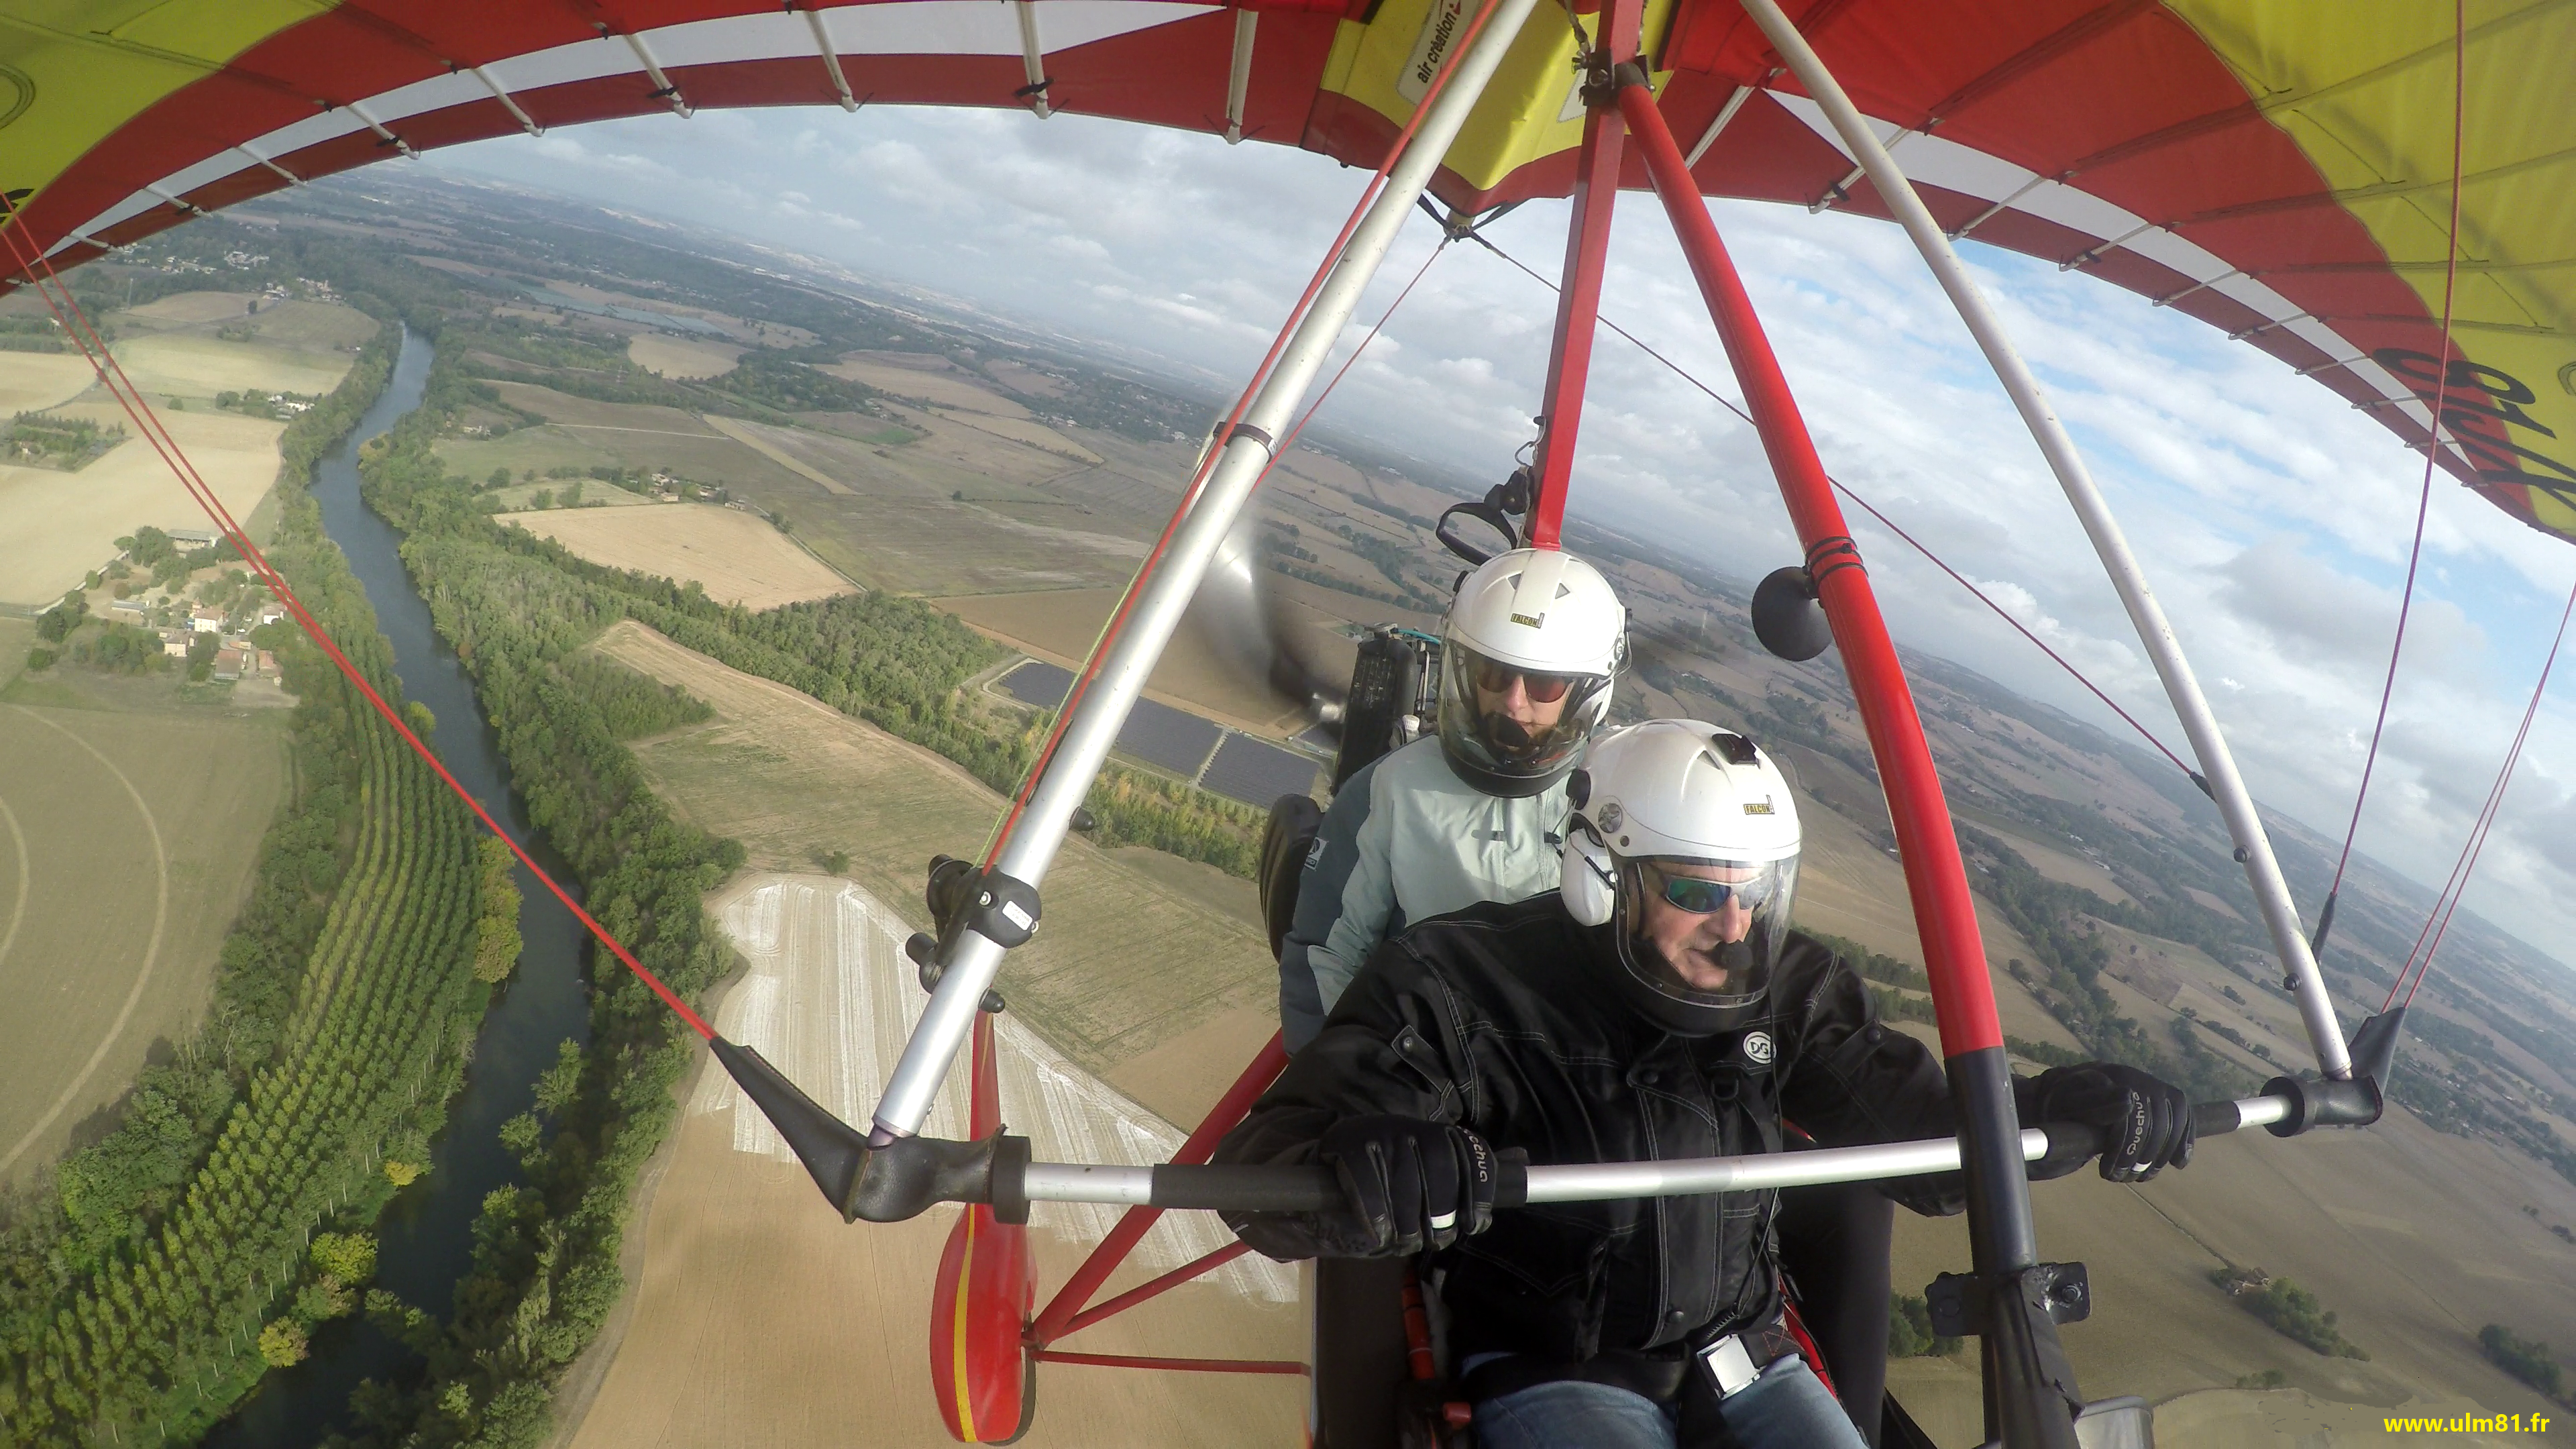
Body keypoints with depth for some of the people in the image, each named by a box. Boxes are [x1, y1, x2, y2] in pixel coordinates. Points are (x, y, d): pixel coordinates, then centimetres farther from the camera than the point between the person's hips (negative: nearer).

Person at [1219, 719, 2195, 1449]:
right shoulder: (1469, 985, -18)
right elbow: (1264, 1169, -25)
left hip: (1742, 1358, 5)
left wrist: (2063, 1107, -15)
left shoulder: (1785, 989, -3)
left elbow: (1927, 1140, 6)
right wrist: (1361, 1174, -50)